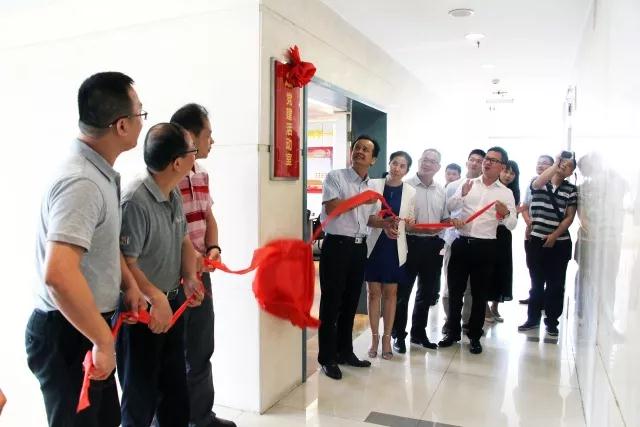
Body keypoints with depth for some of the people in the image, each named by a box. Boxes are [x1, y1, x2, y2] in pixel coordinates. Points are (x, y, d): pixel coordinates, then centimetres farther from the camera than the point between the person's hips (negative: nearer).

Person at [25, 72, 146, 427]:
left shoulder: (100, 172, 6)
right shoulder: (81, 182, -27)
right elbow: (58, 274, -38)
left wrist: (129, 284, 8)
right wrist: (104, 341, -29)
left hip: (86, 324, 10)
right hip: (67, 332, -10)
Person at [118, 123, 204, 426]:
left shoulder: (174, 194, 1)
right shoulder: (135, 201, -28)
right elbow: (124, 263, -28)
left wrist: (189, 278, -3)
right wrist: (156, 298, -27)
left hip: (173, 302, 8)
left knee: (176, 386, 23)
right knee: (141, 395, 13)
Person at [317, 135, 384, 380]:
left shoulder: (372, 186, 15)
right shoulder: (335, 177, -5)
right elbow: (331, 209, -17)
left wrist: (384, 223, 1)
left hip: (359, 247, 7)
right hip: (336, 245, -7)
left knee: (351, 302, 16)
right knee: (331, 302, 1)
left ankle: (345, 351, 30)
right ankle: (328, 357, 13)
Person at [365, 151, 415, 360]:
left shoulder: (410, 192, 2)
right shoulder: (373, 184, -2)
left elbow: (410, 221, 10)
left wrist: (404, 223, -13)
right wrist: (382, 223, -22)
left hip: (396, 248, 1)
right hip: (374, 245, -1)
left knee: (390, 293, 9)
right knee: (374, 292, 5)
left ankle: (387, 338, 20)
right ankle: (374, 338, 17)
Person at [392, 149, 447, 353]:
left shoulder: (441, 191, 12)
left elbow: (445, 219, 18)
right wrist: (409, 226, -26)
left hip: (433, 245, 6)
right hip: (411, 243, -5)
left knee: (427, 292, 14)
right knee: (403, 291, 2)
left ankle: (419, 332, 29)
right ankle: (399, 335, 15)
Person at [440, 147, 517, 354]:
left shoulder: (506, 193, 3)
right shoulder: (468, 184, 6)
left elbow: (512, 225, 0)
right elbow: (449, 207, -3)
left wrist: (505, 213, -22)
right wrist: (462, 195, -21)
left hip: (485, 247, -1)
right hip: (462, 243, 1)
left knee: (479, 294, 10)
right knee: (455, 290, 8)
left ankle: (475, 336, 24)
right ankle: (453, 332, 24)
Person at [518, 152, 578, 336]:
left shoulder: (571, 189, 3)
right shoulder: (538, 183, 3)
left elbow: (569, 217, -2)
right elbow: (538, 183, -24)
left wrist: (554, 236, -11)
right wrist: (556, 164, -23)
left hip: (560, 242, 0)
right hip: (537, 240, 0)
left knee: (556, 284, 6)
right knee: (536, 282, 9)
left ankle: (552, 321, 18)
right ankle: (533, 318, 20)